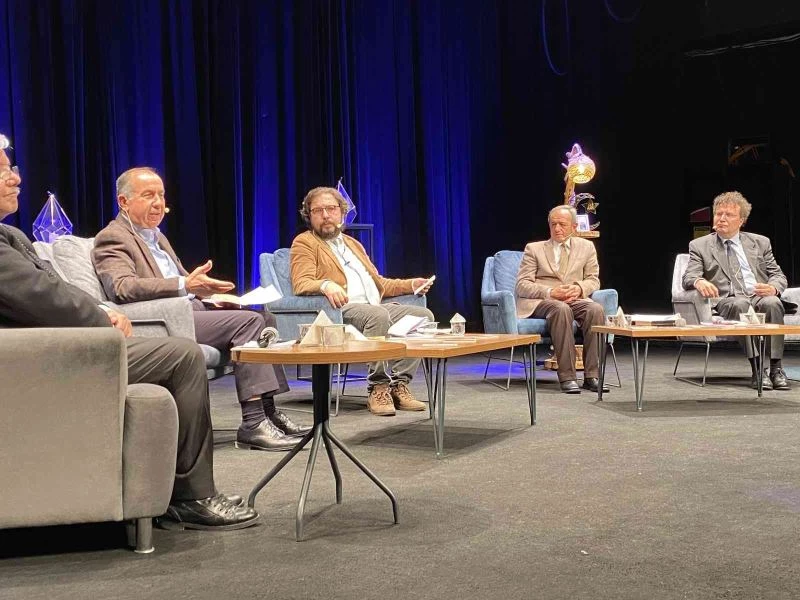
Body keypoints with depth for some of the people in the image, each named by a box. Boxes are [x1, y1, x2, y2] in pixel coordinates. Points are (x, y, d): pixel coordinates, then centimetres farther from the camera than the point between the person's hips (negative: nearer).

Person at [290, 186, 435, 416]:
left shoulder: (353, 243, 32)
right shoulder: (304, 242, 10)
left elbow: (379, 283, 34)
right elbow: (301, 284, -7)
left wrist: (410, 284, 17)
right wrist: (325, 284, -28)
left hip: (376, 307, 7)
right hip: (342, 309, -7)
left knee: (424, 315, -15)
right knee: (379, 315, -37)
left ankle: (399, 384, -16)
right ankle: (378, 388, -26)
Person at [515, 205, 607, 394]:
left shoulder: (586, 247, 17)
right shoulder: (534, 249, 10)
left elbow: (593, 280, 13)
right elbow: (522, 285, 0)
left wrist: (579, 288, -11)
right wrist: (550, 292, -17)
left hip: (575, 299, 3)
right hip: (539, 301, -2)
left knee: (595, 309, -31)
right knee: (561, 308, -37)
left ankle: (591, 376, -27)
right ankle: (567, 377, -37)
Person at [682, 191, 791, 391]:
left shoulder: (760, 242, 21)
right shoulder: (700, 245, 14)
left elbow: (778, 275, 17)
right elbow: (689, 277, 2)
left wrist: (773, 288, -8)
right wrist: (699, 282, -24)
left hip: (760, 297, 2)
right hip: (726, 301, -2)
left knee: (772, 302, -33)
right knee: (740, 304, -36)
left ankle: (776, 368, -30)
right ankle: (756, 369, -35)